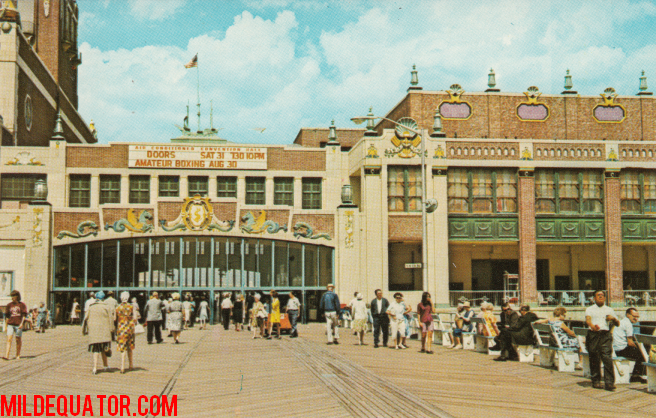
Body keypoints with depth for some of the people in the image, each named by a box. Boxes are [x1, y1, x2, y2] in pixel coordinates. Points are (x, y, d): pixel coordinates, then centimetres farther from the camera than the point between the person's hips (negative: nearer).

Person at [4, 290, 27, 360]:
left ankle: (18, 355, 17)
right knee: (9, 339, -11)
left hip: (18, 325, -2)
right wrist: (6, 325, 13)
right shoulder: (9, 305, 12)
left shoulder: (22, 305, 3)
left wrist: (21, 323, -15)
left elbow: (24, 315, -2)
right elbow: (7, 316, 17)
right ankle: (6, 356, -20)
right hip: (10, 324, 2)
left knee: (18, 340, 6)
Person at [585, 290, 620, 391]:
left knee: (607, 358, -11)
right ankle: (596, 381, 10)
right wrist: (592, 326, -31)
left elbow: (617, 324, 16)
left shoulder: (609, 310, 19)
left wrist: (613, 318, -6)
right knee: (594, 360, -1)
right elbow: (587, 320, -8)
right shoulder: (590, 309, 12)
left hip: (605, 335, 1)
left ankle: (609, 383, -10)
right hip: (593, 335, -1)